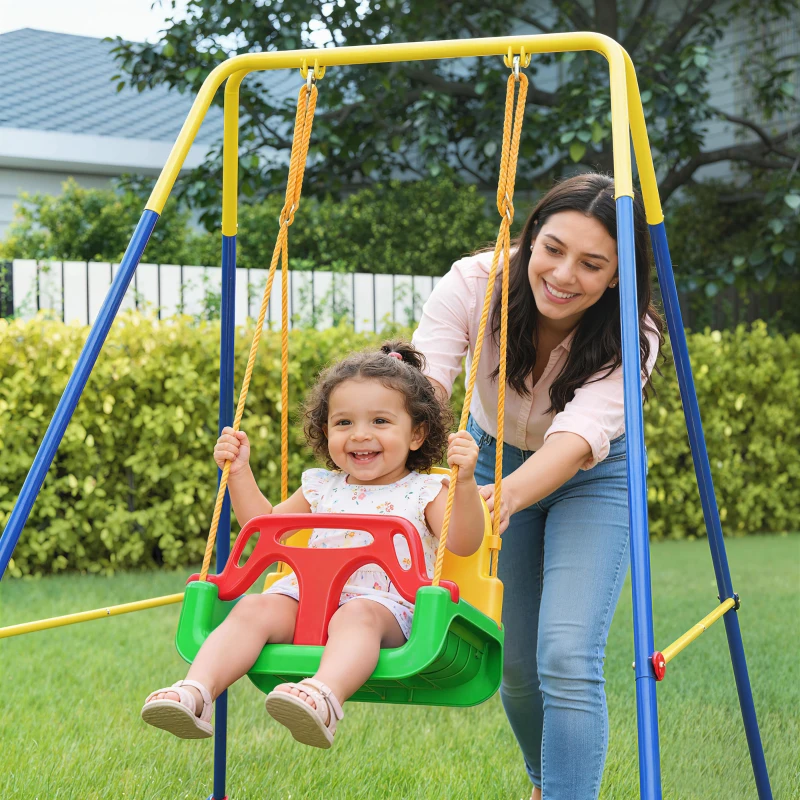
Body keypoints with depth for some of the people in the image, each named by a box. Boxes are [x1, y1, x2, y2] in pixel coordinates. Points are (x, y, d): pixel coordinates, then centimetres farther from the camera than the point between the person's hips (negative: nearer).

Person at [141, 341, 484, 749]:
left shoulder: (424, 493, 10)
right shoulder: (321, 488, 24)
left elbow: (464, 543, -7)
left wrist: (465, 482, -21)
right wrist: (239, 472, 25)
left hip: (385, 603, -5)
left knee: (356, 615, -38)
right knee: (254, 609, -23)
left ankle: (325, 696, -66)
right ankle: (196, 692, -41)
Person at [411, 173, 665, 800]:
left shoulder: (632, 336, -30)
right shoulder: (475, 283, -28)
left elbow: (580, 436, -44)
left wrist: (508, 495, -64)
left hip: (592, 479, -2)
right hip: (493, 461, 2)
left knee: (567, 660, -21)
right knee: (513, 661, 9)